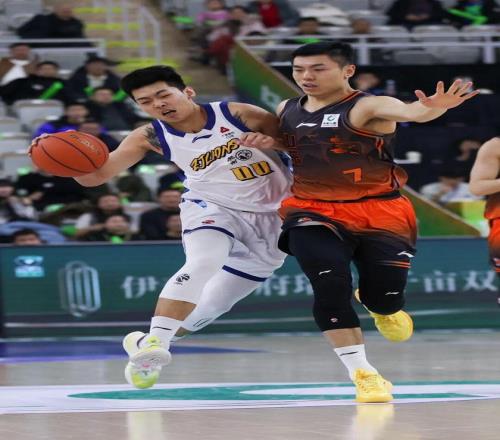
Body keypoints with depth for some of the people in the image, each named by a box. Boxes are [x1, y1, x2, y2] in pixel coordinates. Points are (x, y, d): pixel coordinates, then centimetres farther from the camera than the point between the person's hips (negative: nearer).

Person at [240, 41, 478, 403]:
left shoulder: (368, 107, -14)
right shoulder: (287, 110, 6)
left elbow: (409, 112, -35)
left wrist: (433, 107, -60)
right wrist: (267, 141, 3)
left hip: (380, 215, -3)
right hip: (313, 214, 3)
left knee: (384, 298, -2)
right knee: (330, 286, -20)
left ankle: (382, 307, 40)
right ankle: (363, 374, -10)